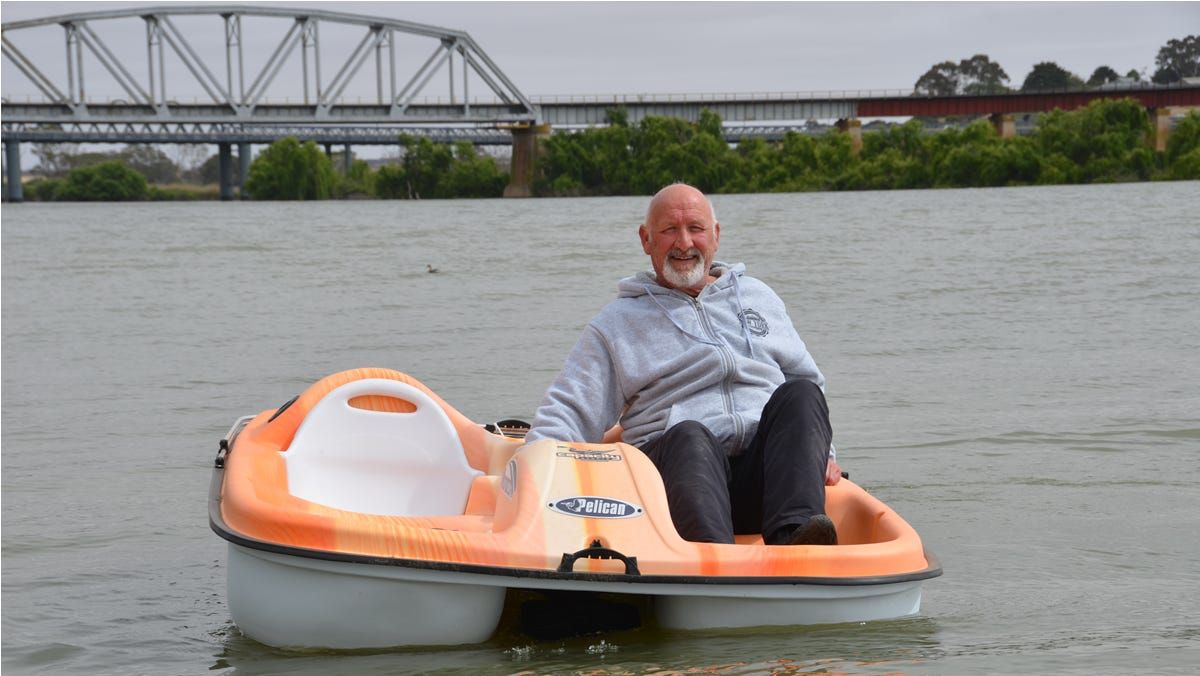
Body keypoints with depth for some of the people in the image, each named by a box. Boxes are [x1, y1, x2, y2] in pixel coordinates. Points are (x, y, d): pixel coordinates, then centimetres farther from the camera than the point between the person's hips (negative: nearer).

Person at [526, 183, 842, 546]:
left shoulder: (760, 298, 27)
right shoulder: (615, 325, 18)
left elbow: (810, 382, 29)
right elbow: (567, 412, 10)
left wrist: (820, 453, 11)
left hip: (762, 475, 2)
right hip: (678, 465, -2)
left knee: (798, 395, -27)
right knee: (689, 437, -37)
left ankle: (794, 536, -48)